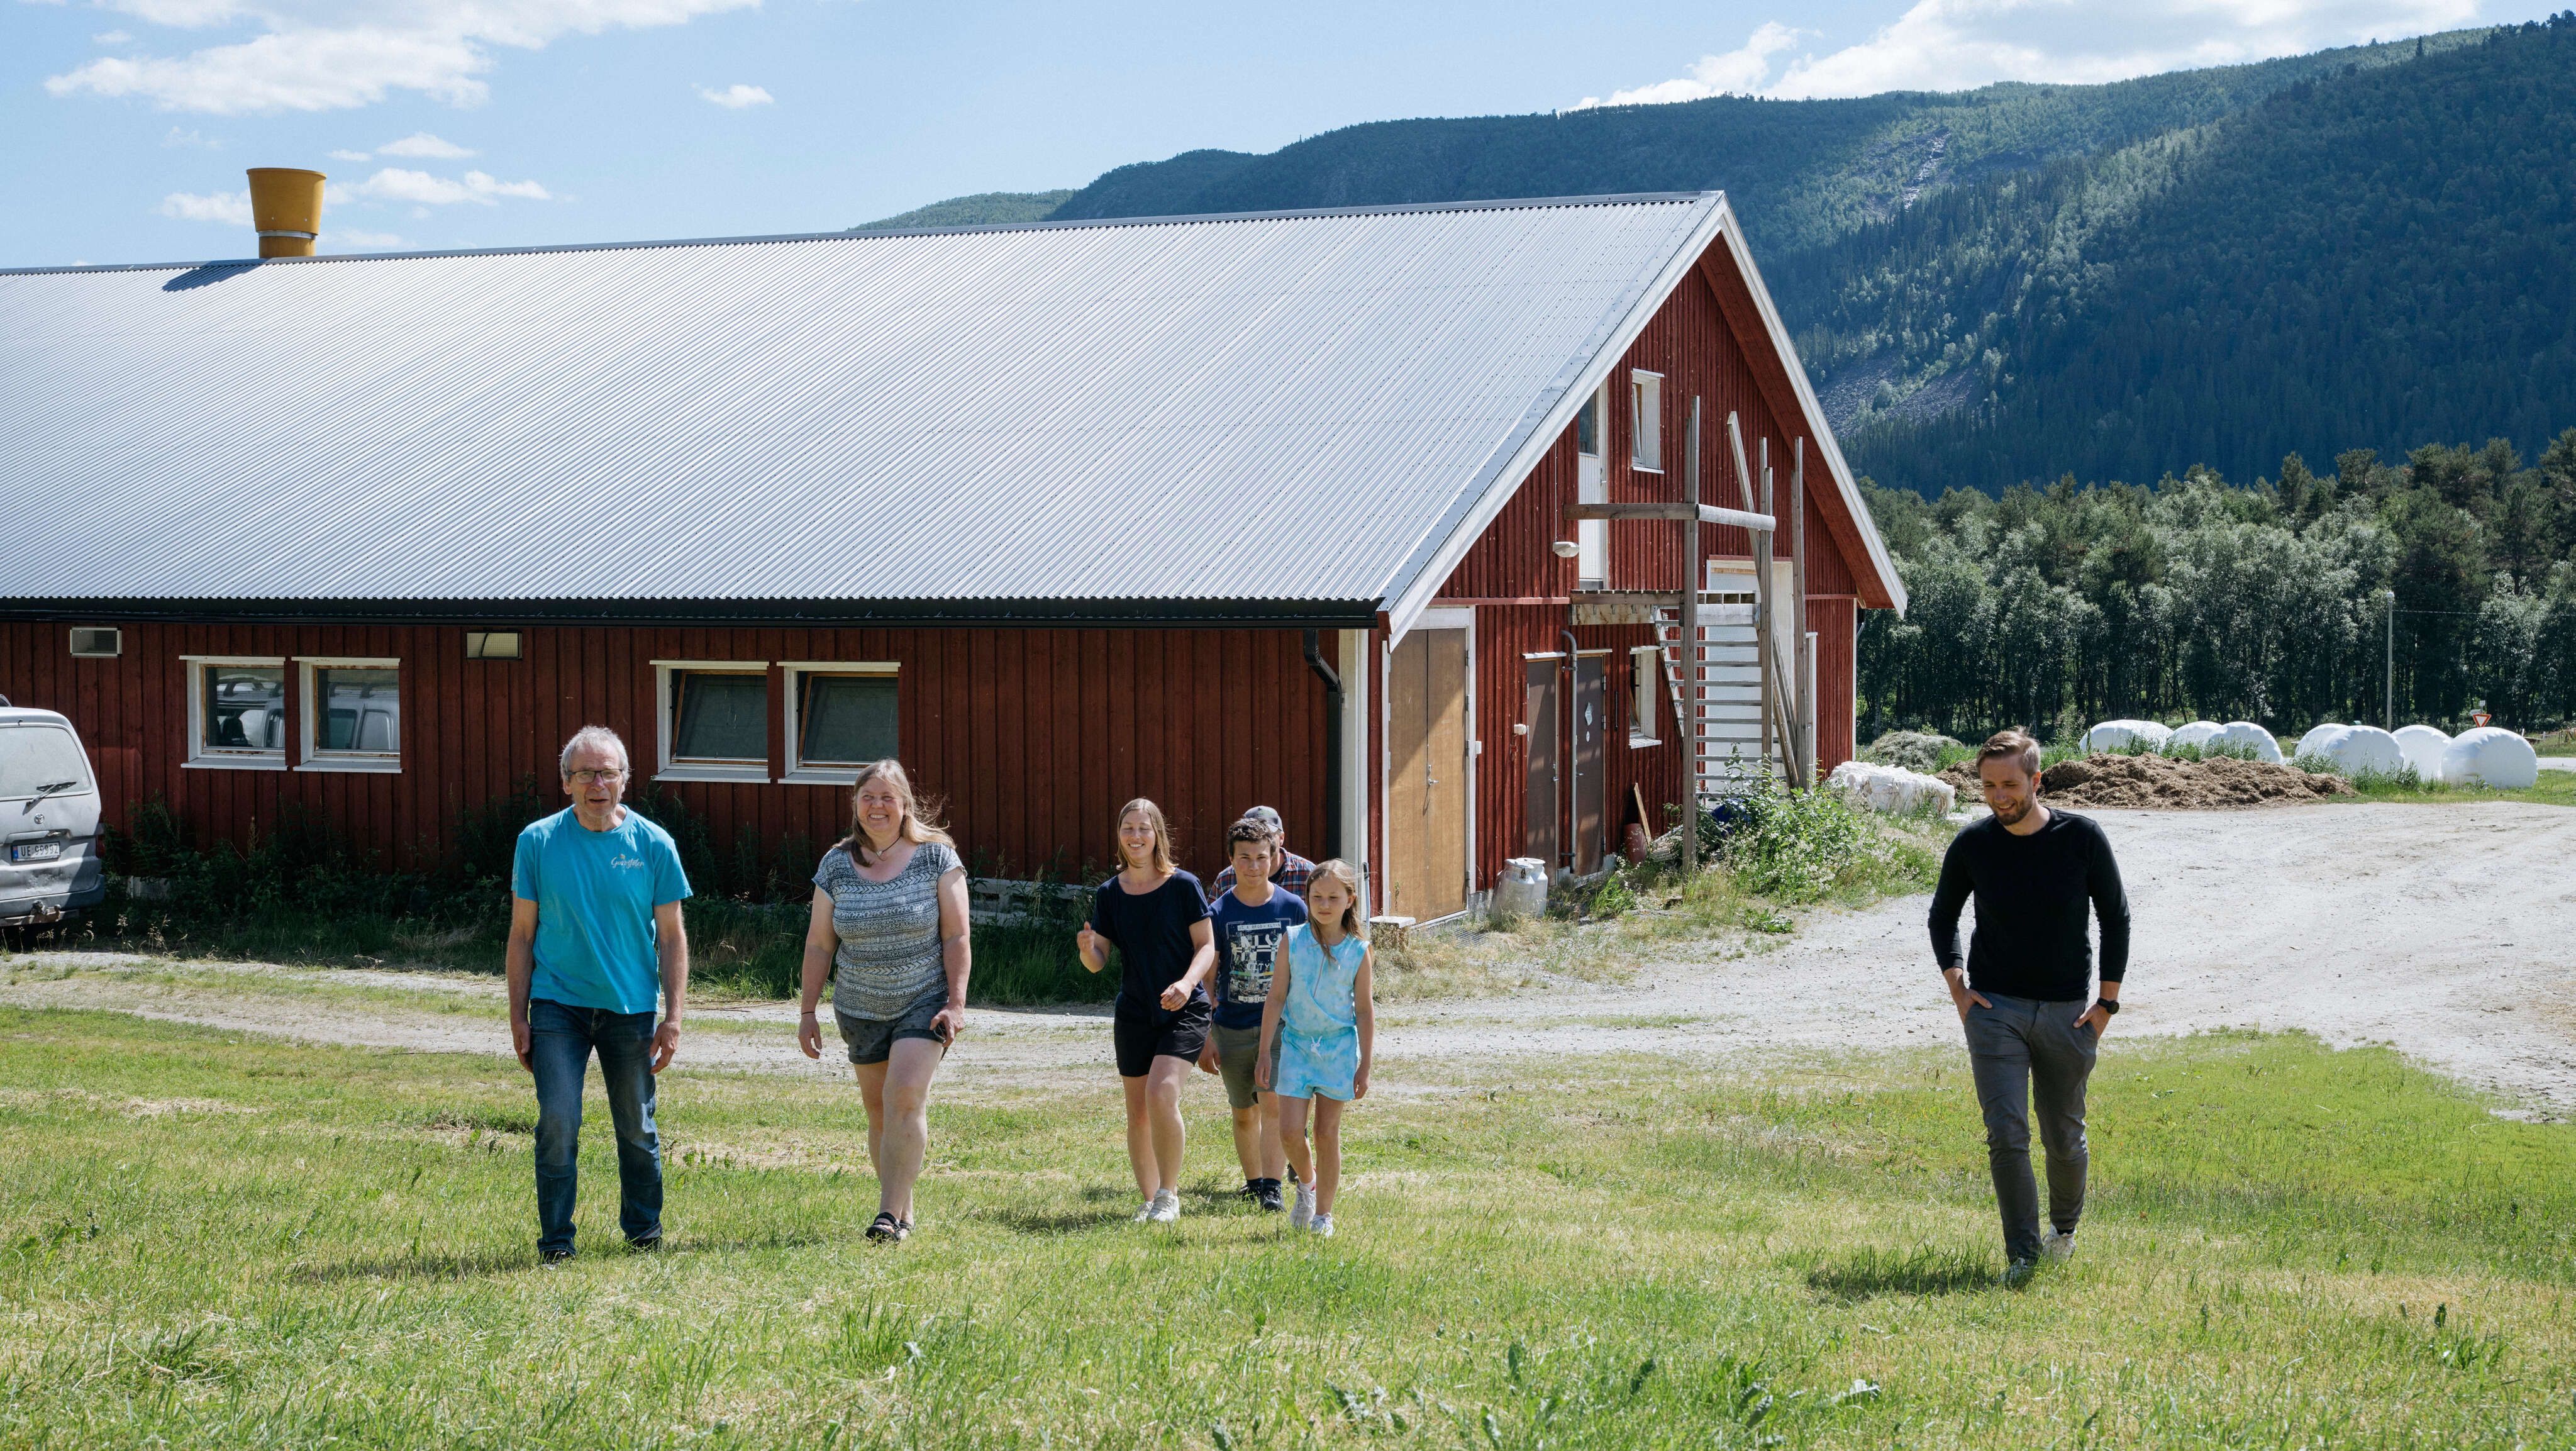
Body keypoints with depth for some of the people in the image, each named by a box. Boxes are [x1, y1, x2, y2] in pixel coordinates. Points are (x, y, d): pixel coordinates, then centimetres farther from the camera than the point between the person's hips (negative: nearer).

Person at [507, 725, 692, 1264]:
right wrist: (519, 1017, 1)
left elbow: (671, 938, 2)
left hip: (630, 1007, 1)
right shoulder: (538, 841, -2)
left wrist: (673, 1018, -4)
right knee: (558, 1123, -10)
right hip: (558, 1004, -1)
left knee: (637, 1130, 11)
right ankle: (556, 1242, 2)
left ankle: (644, 1233, 29)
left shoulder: (652, 845, -2)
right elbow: (523, 934, 3)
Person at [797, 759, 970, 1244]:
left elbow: (956, 937, -5)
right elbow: (819, 944, 6)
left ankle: (890, 1215, -16)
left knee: (905, 1097, -18)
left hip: (924, 1003, -3)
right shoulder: (836, 864, 2)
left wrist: (956, 1003, -11)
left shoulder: (936, 857, -6)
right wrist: (808, 1012, 4)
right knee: (878, 1110, 7)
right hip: (861, 1009, 4)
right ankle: (903, 1210, 20)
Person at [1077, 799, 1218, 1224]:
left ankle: (1169, 1195, -7)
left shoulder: (1184, 886, -6)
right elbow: (1099, 962, 5)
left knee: (1161, 1092, -22)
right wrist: (1087, 947, -19)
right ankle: (1151, 1200, 22)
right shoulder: (1109, 894, 4)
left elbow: (1207, 946, -4)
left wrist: (1186, 983, -22)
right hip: (1134, 1014, 4)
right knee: (1138, 1113, 7)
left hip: (1184, 1011, -4)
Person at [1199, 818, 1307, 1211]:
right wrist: (1206, 1039, -2)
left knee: (1274, 1105, -16)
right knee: (1244, 1114, 12)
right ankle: (1254, 1181, 30)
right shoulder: (1218, 913, -3)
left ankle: (1272, 1189, -17)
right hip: (1233, 1028, 1)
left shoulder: (1293, 908, -1)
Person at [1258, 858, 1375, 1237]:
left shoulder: (1358, 951, -3)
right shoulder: (1292, 941, -3)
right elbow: (1277, 997, 0)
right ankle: (1306, 1181, 24)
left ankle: (1323, 1213, 16)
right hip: (1296, 1042, 1)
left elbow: (1365, 1010, 1)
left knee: (1327, 1133, 3)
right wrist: (1265, 1051, -2)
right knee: (1290, 1131, -7)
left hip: (1338, 1046, -1)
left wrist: (1365, 1065, 0)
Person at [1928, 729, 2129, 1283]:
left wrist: (2107, 1001, 0)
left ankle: (2064, 1226, 37)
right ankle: (2023, 1253, -7)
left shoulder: (2082, 838, -6)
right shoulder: (1971, 845, -3)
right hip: (1995, 1008, 0)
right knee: (2006, 1134, -12)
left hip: (2067, 1011, 0)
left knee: (2064, 1138, 10)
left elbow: (2116, 917, 4)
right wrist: (1956, 985, 1)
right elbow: (1943, 915, 14)